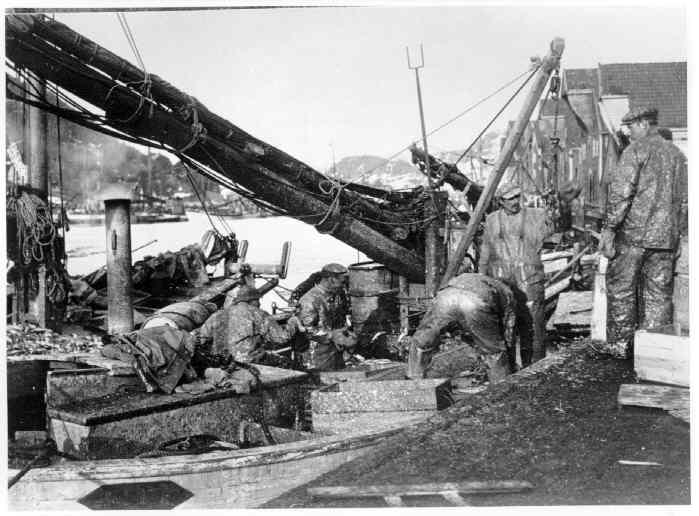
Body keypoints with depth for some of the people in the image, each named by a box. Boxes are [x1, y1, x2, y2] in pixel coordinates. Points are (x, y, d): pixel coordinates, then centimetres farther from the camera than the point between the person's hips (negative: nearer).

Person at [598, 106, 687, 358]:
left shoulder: (636, 149, -6)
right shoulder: (677, 154, 13)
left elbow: (620, 192, -14)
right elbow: (684, 199, 17)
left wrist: (609, 228, -12)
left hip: (633, 233, -6)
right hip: (666, 236, 6)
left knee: (621, 289, 5)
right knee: (659, 294, 8)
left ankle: (620, 343, 8)